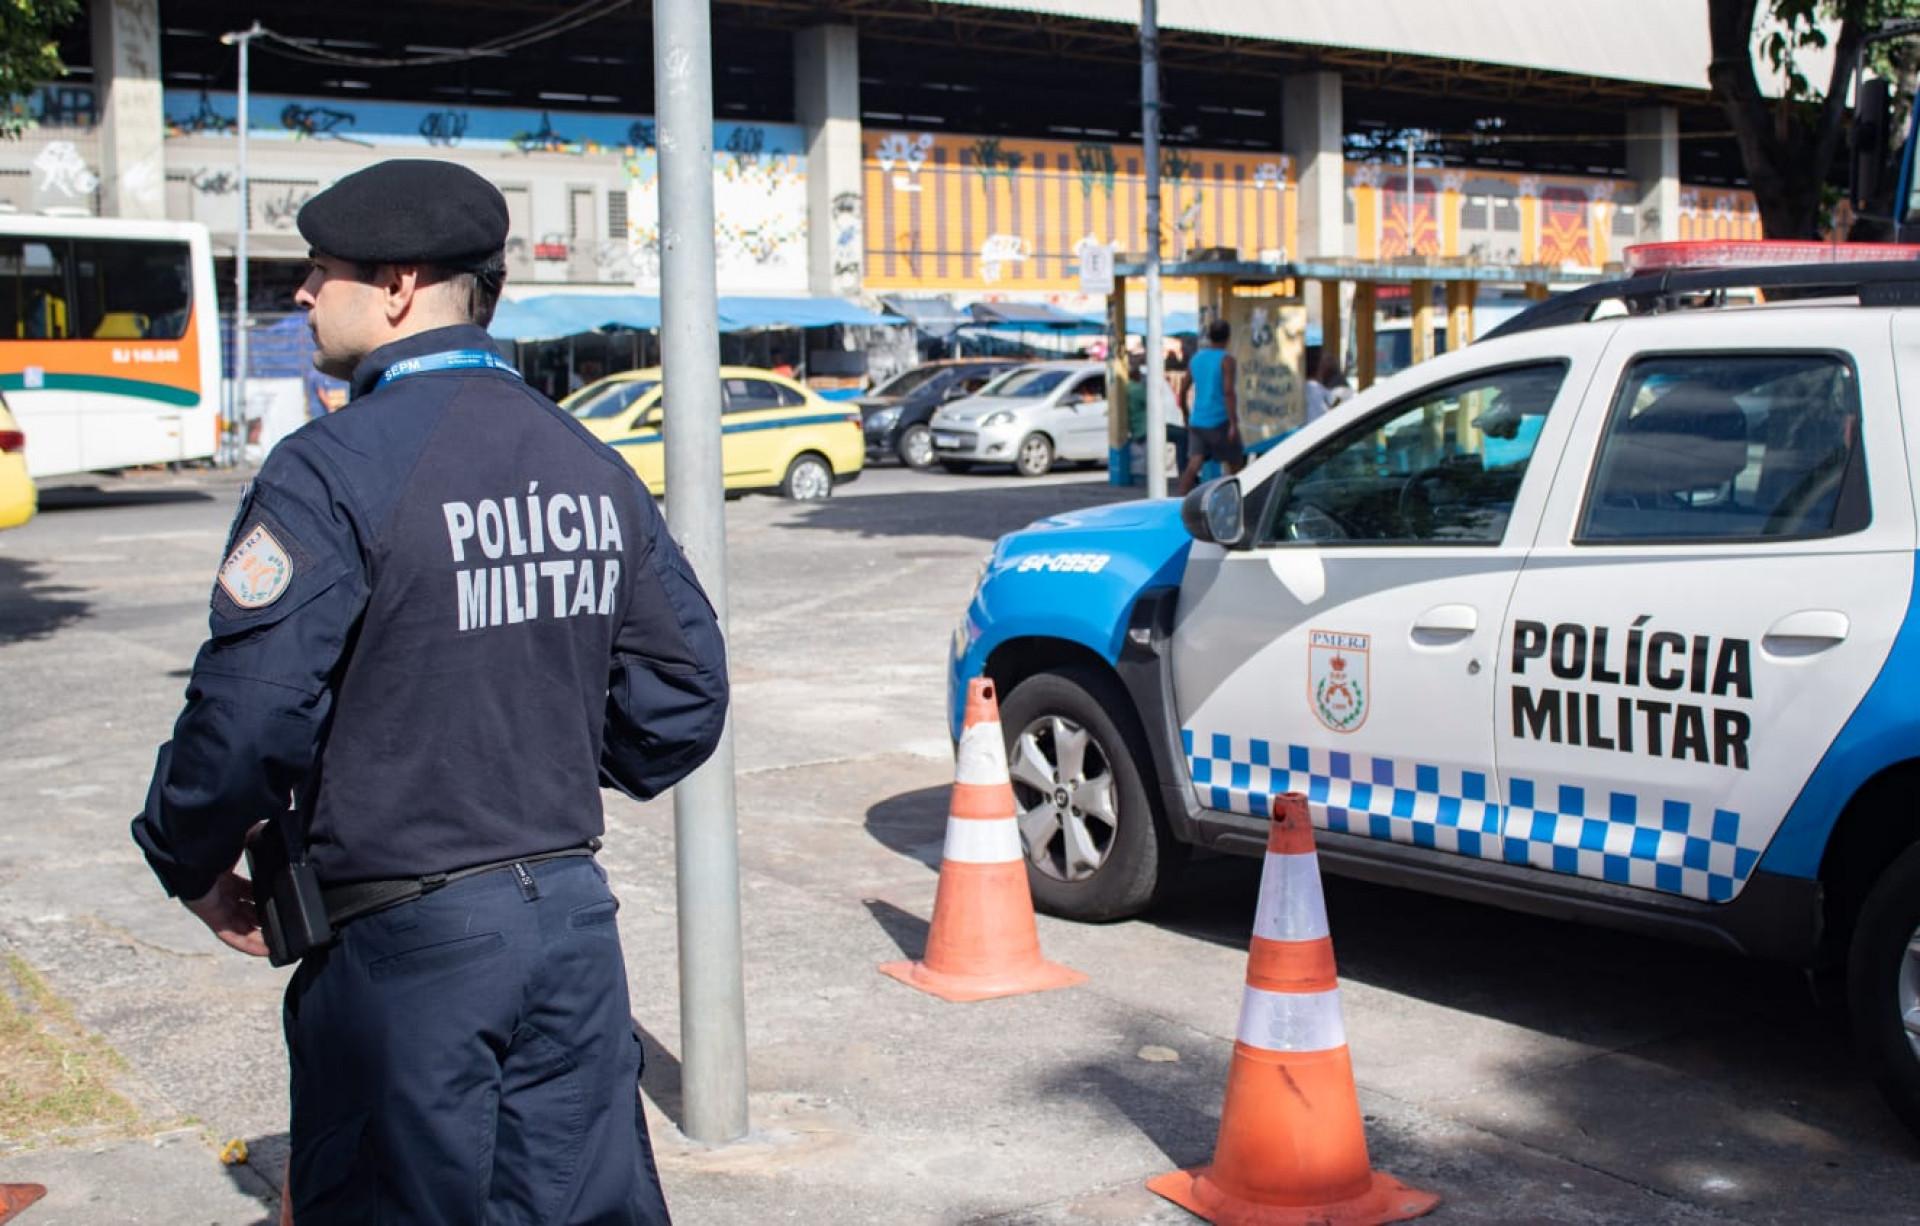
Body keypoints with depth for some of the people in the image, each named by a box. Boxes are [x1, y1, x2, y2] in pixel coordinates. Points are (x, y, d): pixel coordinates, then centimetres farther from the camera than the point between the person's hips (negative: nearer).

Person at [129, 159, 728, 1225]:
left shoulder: (333, 471, -15)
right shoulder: (590, 465, 7)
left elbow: (248, 713, -20)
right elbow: (685, 689, 11)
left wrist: (192, 866, -3)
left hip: (401, 940, -6)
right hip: (575, 915, 7)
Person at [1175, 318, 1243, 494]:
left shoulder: (1196, 358, 11)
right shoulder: (1226, 360, -7)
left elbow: (1183, 391, 14)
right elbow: (1228, 392, -18)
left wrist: (1187, 418, 26)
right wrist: (1233, 424, -19)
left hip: (1197, 422, 5)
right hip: (1220, 421, -5)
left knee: (1193, 465, -5)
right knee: (1235, 465, 10)